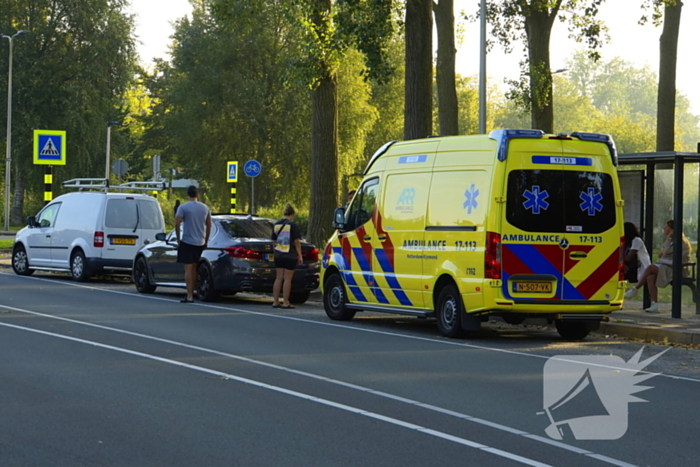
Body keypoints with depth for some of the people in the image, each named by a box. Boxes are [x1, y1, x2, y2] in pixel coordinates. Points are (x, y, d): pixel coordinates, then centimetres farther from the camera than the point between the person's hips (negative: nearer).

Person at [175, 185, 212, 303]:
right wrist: (206, 240, 20)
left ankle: (189, 296, -8)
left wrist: (178, 239, -2)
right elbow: (209, 225, 12)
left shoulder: (183, 207, -8)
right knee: (194, 268, 16)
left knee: (188, 269, -5)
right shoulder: (205, 208, 7)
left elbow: (177, 224, -13)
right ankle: (192, 292, 21)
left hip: (187, 242, -5)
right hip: (200, 243, 5)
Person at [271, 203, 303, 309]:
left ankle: (275, 302, 10)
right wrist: (300, 255, -5)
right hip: (290, 255, -5)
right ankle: (285, 303, -1)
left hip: (278, 255, 5)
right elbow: (296, 241, -11)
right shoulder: (292, 225, -10)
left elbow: (274, 240, 13)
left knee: (278, 278, 10)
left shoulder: (276, 224, 7)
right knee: (287, 278, -2)